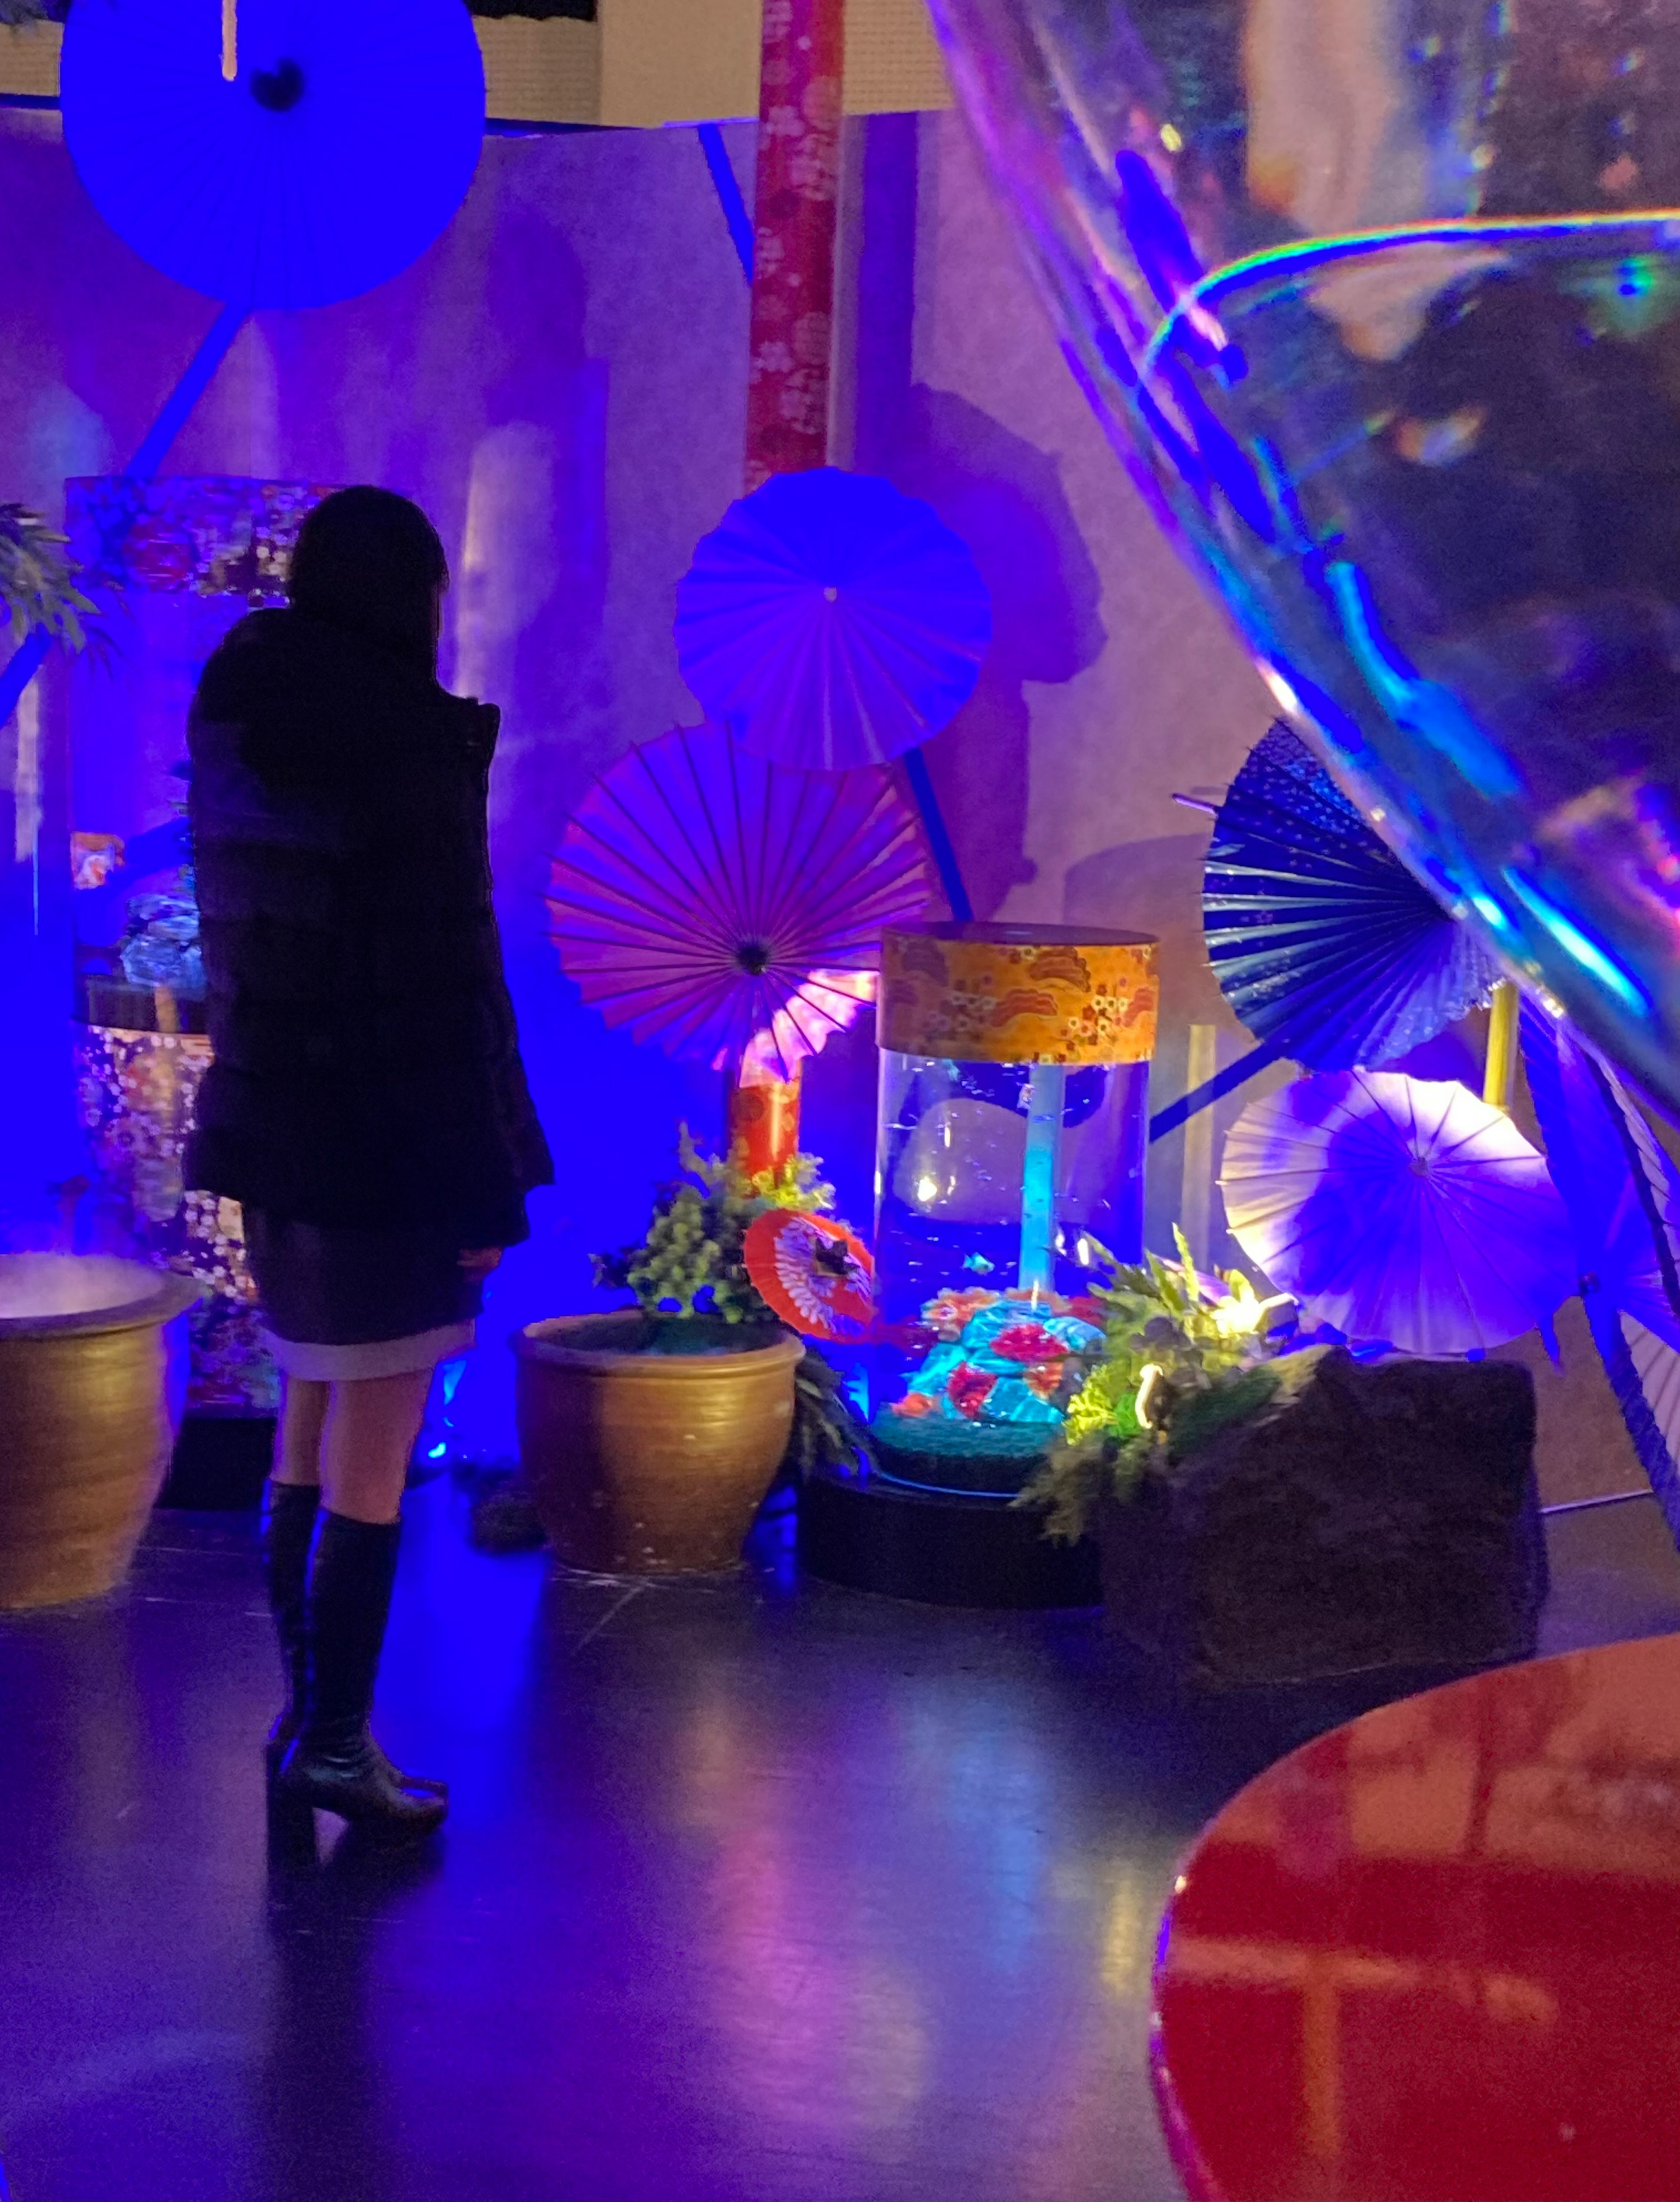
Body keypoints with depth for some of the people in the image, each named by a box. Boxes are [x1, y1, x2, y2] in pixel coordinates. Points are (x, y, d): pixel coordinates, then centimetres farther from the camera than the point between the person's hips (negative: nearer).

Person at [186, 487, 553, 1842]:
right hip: (387, 1148, -8)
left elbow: (237, 951, 11)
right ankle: (334, 1739, 7)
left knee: (313, 1427, 17)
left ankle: (305, 1705, 27)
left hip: (272, 1133, 8)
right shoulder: (405, 748, -15)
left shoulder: (237, 732, 8)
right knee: (373, 1452, 0)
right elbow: (449, 991, -16)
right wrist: (489, 1191, -13)